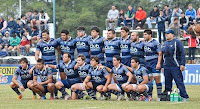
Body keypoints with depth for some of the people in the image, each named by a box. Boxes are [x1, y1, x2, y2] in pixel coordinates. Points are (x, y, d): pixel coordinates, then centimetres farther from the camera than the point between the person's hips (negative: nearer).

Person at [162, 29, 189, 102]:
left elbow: (182, 54, -7)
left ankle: (184, 97, -8)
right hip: (166, 67, 7)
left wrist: (182, 64, -15)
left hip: (175, 66, -7)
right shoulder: (165, 44, 18)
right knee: (167, 83, 8)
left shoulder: (177, 42, -3)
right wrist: (162, 66, 19)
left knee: (179, 82, -9)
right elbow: (162, 54, 24)